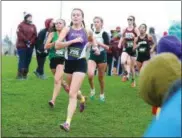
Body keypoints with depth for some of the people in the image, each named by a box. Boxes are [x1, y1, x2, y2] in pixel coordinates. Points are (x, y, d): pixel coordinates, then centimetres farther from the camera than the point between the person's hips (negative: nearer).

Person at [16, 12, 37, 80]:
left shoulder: (33, 26, 13)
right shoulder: (21, 25, 2)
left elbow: (35, 35, 3)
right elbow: (20, 34, -10)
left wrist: (31, 42, -12)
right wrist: (26, 41, -16)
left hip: (30, 46, 4)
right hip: (22, 45, -4)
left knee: (28, 60, 4)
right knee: (22, 60, -8)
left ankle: (25, 75, 11)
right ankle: (19, 75, -5)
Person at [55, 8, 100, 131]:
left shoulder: (87, 32, 0)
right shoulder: (67, 30, -5)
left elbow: (92, 40, 26)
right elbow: (57, 45, -19)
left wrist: (95, 47, 7)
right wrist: (73, 41, -24)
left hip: (80, 64, -3)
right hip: (68, 63, 3)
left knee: (72, 94, -13)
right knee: (73, 91, 23)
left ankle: (68, 123, -16)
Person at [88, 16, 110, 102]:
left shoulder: (104, 34, -6)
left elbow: (107, 47, -11)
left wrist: (99, 43, -21)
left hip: (101, 56, -2)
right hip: (92, 56, 2)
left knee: (101, 77, 8)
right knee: (90, 75, -20)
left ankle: (102, 94, 28)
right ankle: (92, 89, 8)